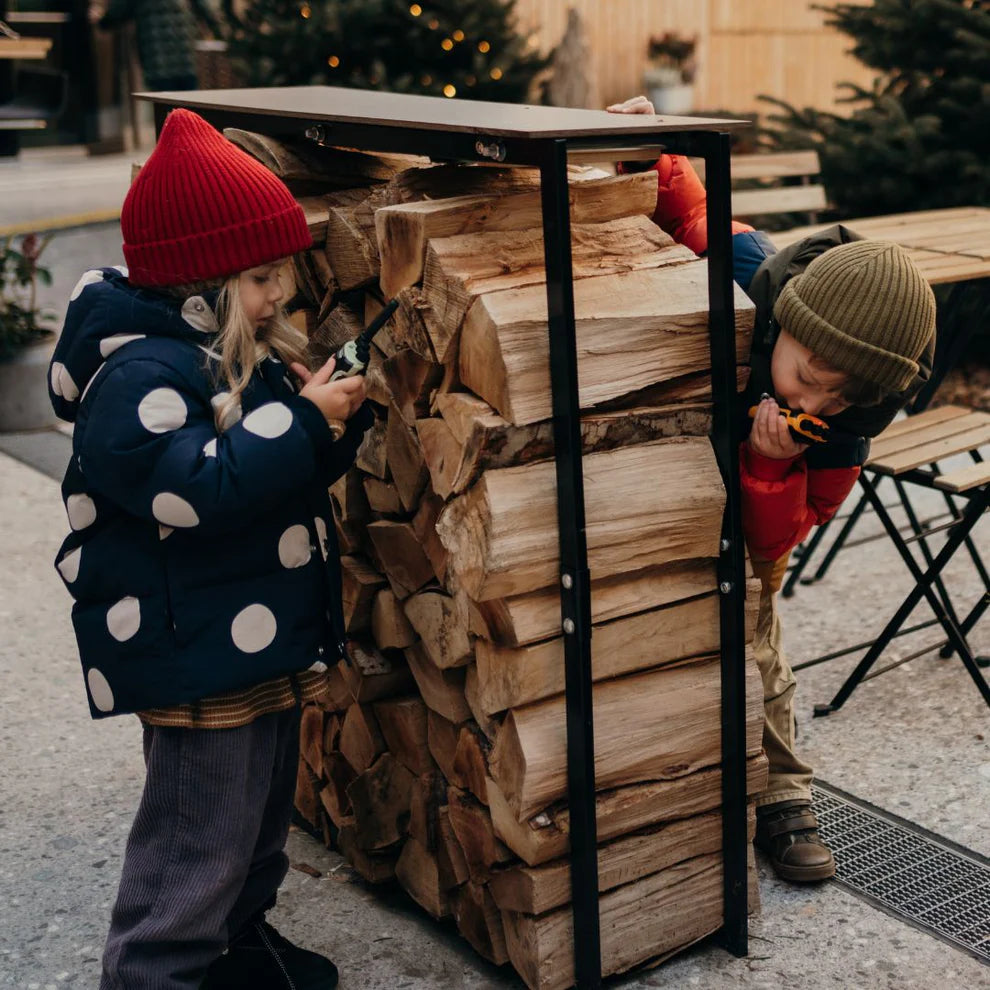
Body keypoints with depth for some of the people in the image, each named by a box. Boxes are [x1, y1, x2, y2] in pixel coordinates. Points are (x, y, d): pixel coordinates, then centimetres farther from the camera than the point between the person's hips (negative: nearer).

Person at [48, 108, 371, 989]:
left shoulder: (242, 353, 10)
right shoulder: (142, 372, -21)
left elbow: (299, 471, 19)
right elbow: (197, 488, -32)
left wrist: (335, 413, -1)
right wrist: (303, 419, -26)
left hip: (266, 639, 11)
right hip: (196, 657, -11)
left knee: (263, 809, 25)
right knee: (199, 836, -1)